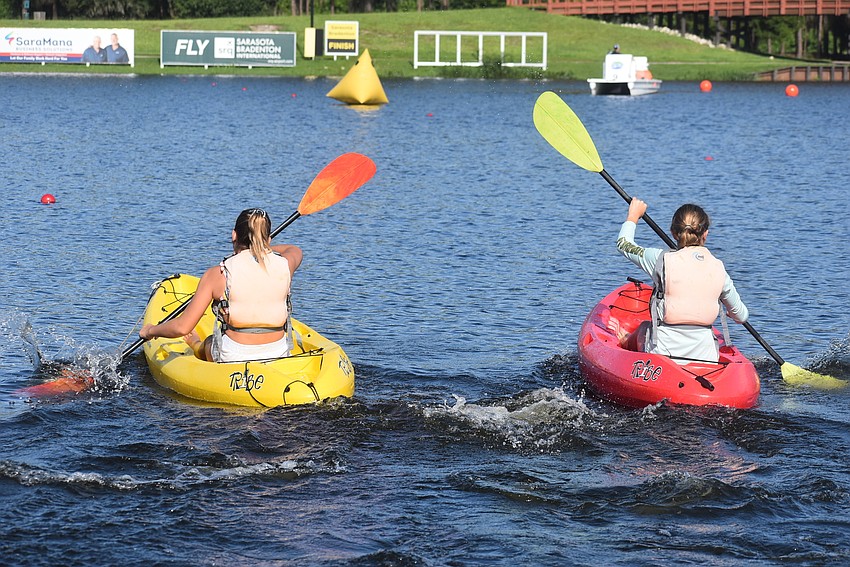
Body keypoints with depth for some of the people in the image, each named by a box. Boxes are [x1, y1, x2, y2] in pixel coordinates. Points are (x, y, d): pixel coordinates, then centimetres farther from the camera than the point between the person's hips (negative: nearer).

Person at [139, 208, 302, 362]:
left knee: (209, 342, 32)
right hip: (279, 357, 3)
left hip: (233, 360, -3)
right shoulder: (283, 265, -3)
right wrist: (264, 249, 40)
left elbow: (182, 327, -12)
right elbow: (295, 250, 26)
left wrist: (150, 331, 7)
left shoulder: (217, 274, -12)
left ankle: (196, 346, 64)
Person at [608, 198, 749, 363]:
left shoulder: (663, 260, -12)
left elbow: (623, 244, 9)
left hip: (664, 354, -2)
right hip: (706, 357, 2)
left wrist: (634, 215, 27)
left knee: (644, 327, 31)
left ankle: (628, 342, 63)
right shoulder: (718, 268, -3)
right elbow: (741, 316, 10)